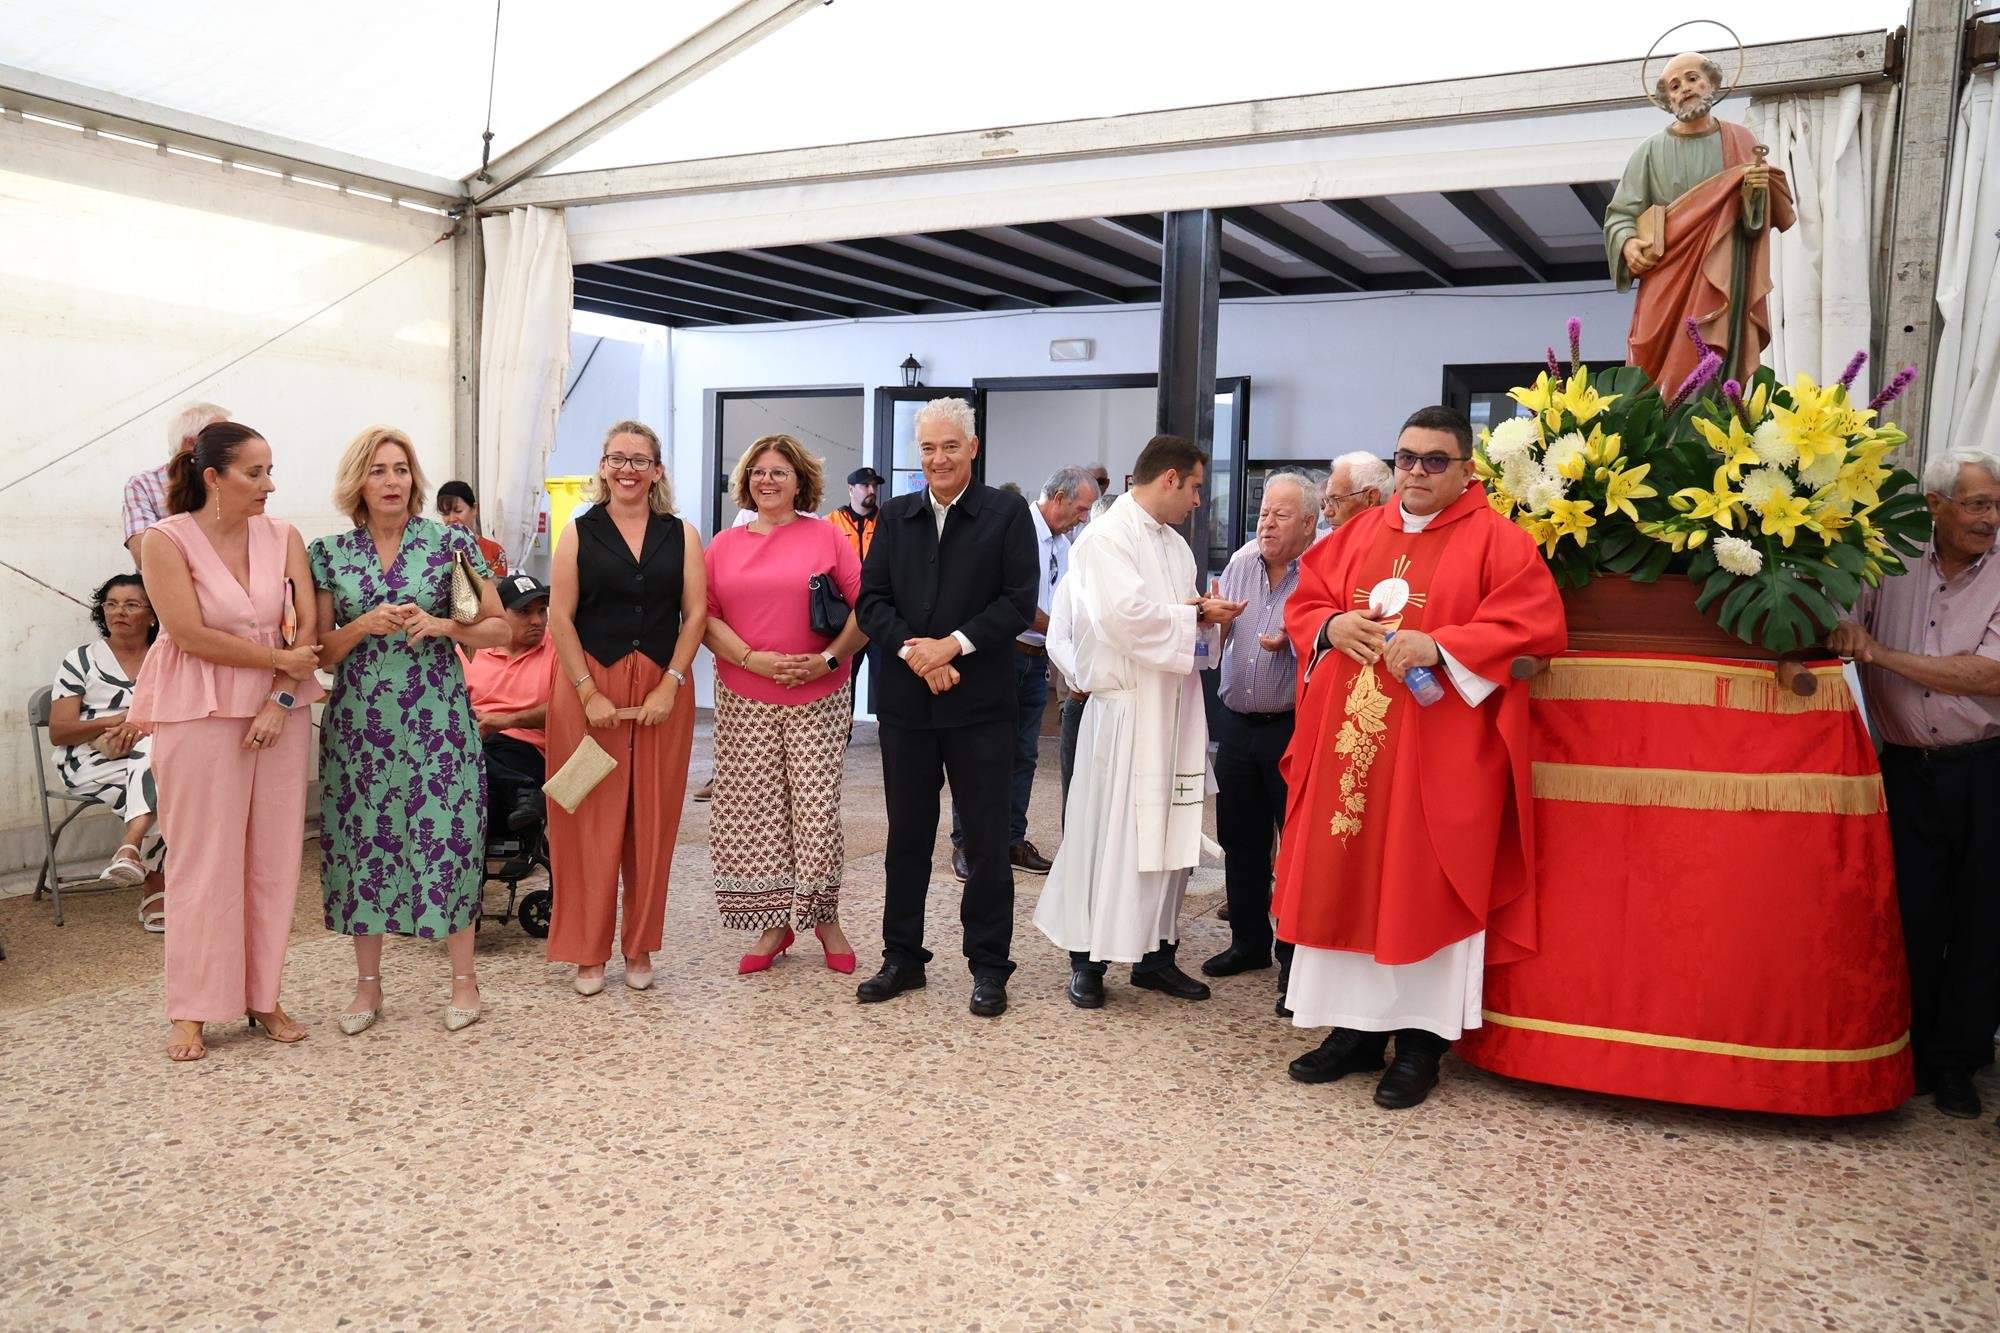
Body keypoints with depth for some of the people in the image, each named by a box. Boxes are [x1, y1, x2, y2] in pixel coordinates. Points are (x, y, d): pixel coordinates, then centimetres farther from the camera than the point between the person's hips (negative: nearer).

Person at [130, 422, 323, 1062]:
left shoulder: (282, 536, 4)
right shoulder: (167, 540, -6)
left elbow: (308, 625, 0)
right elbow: (192, 635, -13)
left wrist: (281, 699, -10)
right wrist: (280, 658, -10)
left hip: (278, 706, 4)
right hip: (198, 713, -3)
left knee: (273, 855, 6)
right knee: (203, 860, 1)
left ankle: (264, 997, 17)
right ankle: (192, 1011, 12)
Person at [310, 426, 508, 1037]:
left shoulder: (452, 543, 1)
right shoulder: (328, 553, 6)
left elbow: (499, 628, 2)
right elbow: (319, 651, 6)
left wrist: (440, 624, -14)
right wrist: (365, 626, -11)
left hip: (436, 718, -2)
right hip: (358, 720, 2)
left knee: (445, 839, -1)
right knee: (362, 841, 6)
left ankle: (463, 978, 13)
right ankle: (368, 983, 20)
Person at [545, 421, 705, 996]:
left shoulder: (681, 535, 7)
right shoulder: (580, 533, 4)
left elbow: (696, 612, 2)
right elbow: (560, 617, -1)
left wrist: (670, 685, -9)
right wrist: (589, 692, -10)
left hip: (663, 688, 1)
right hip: (590, 689, -1)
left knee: (652, 820, 5)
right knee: (591, 820, 1)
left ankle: (640, 948, 17)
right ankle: (589, 952, 11)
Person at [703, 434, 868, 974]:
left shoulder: (826, 535, 2)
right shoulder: (723, 546, 10)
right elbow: (704, 615, 3)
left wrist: (830, 658, -12)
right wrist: (752, 658, -11)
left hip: (818, 697, -2)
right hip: (743, 699, 2)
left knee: (817, 806, -1)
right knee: (752, 809, 3)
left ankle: (825, 917, 17)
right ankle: (774, 923, 16)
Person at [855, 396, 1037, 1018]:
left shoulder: (1007, 513, -1)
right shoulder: (896, 516, 10)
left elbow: (1019, 600, -8)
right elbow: (871, 600, 4)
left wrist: (954, 644, -17)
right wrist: (912, 649, -13)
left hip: (979, 703, -3)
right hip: (905, 701, 3)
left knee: (986, 839, 4)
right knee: (907, 836, 12)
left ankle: (988, 966, 16)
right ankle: (902, 957, 25)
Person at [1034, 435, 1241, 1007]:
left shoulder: (1176, 545, 17)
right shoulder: (1107, 538, -10)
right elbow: (1124, 616, -23)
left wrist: (1206, 617, -1)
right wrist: (1195, 617, -11)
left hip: (1177, 707, 8)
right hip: (1128, 708, -8)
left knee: (1170, 832, 11)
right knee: (1111, 831, -2)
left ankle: (1155, 951, 22)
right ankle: (1088, 959, 10)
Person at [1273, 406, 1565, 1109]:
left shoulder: (1496, 540, -1)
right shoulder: (1357, 535, 14)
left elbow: (1534, 627, -11)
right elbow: (1304, 603, 16)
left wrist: (1440, 647, -21)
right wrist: (1332, 627, -6)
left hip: (1439, 755, -5)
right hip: (1349, 743, 5)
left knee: (1422, 887, -1)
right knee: (1346, 880, 7)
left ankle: (1421, 1042, 11)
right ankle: (1357, 1027, 20)